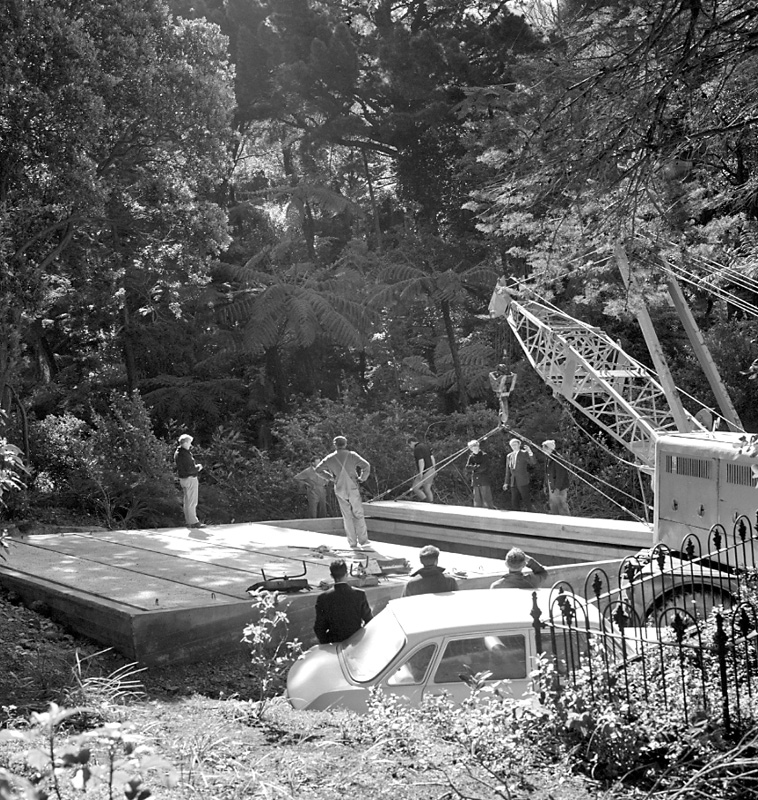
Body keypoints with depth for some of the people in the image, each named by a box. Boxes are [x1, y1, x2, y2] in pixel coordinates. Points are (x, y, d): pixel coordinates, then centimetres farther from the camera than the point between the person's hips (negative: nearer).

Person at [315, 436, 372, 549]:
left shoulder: (330, 458, 0)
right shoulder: (352, 455, -6)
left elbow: (318, 469, 6)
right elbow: (366, 466, -15)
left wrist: (330, 477, 12)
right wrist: (362, 478, -1)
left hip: (340, 490, 2)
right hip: (353, 488, -2)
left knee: (347, 516, 10)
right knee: (358, 515, 4)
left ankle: (353, 542, 9)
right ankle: (363, 541, -3)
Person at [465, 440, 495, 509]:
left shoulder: (483, 455, 1)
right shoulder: (471, 457, 12)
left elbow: (484, 467, -9)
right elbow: (467, 468, 1)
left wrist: (473, 469, -2)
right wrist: (475, 467, -10)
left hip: (484, 480, -4)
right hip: (475, 482, 4)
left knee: (487, 499, -7)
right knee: (477, 501, 5)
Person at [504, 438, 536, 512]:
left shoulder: (524, 453, -1)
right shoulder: (509, 456, 14)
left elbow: (533, 462, -16)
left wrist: (530, 452, -31)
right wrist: (506, 483, 13)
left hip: (523, 482, -5)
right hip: (513, 483, 5)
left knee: (526, 501, -2)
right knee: (514, 503, 6)